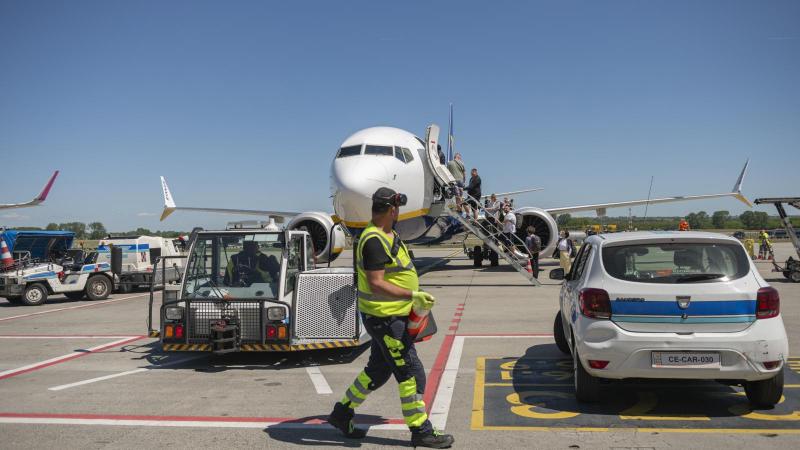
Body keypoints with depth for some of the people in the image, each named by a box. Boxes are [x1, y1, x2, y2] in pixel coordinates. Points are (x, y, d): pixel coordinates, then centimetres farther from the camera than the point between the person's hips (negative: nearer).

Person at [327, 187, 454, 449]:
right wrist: (412, 296, -28)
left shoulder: (387, 235, 11)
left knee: (378, 370, 20)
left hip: (392, 316, 10)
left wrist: (415, 297, 22)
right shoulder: (374, 240, -22)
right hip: (384, 318, -10)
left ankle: (342, 413, 33)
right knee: (411, 373, -2)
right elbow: (376, 284, -27)